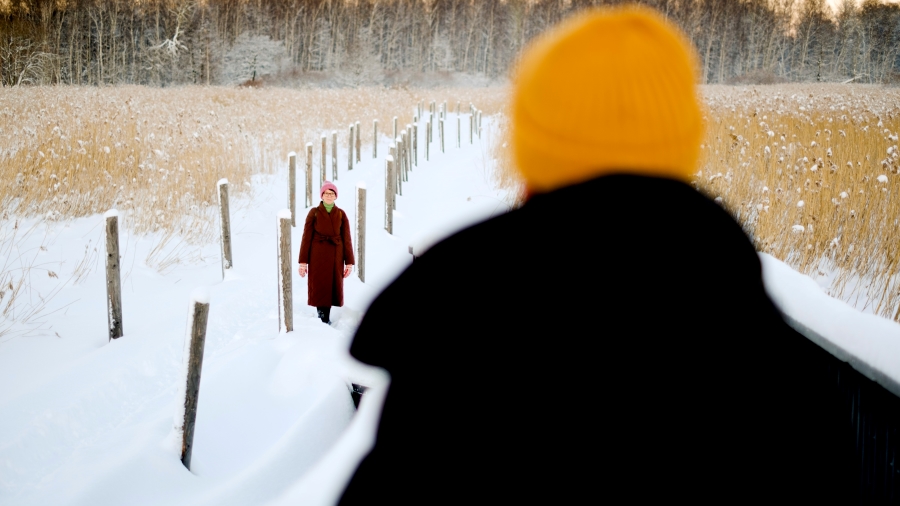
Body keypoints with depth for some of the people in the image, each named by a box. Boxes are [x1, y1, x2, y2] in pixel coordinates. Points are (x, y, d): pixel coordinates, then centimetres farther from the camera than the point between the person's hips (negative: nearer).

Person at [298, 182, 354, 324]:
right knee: (319, 287, -1)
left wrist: (349, 262, -1)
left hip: (335, 257, 2)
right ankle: (322, 319, 8)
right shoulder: (314, 213, -1)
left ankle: (326, 319, 13)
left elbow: (346, 239, 3)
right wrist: (303, 262, -6)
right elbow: (306, 237, -2)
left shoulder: (341, 214, 3)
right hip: (318, 256, -1)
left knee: (332, 287, 3)